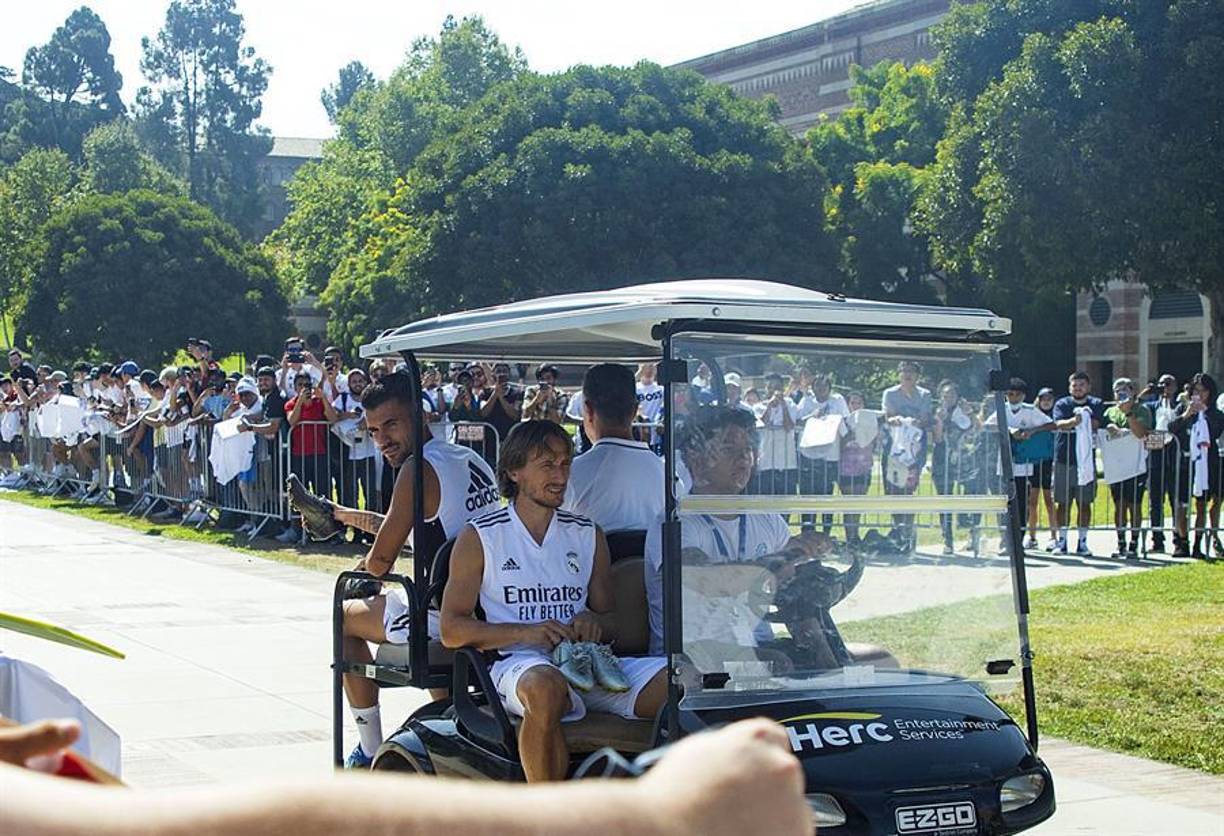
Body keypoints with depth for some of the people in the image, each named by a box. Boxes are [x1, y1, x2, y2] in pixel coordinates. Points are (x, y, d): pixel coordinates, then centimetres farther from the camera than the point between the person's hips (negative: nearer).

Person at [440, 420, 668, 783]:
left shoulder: (589, 535, 22)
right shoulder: (480, 538, 9)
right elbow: (452, 630, 3)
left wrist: (594, 623, -2)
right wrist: (528, 632, -12)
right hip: (519, 664, -4)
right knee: (547, 688, -42)